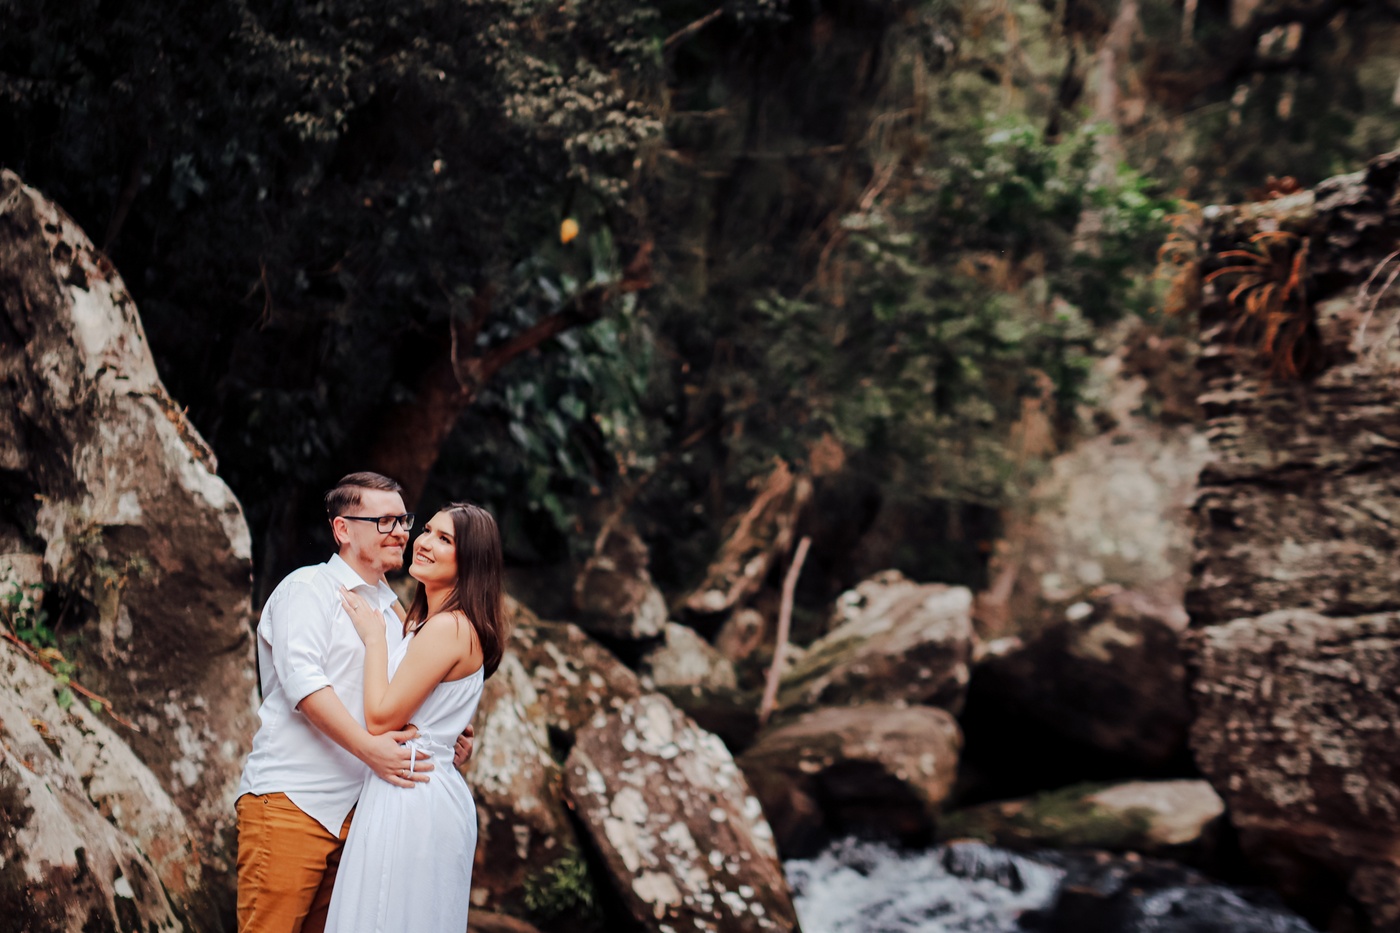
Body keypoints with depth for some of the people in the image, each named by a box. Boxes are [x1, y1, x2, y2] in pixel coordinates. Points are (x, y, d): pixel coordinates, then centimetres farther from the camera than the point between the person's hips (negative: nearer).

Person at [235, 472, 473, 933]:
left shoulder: (391, 611, 21)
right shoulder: (308, 587, -2)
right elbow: (302, 679, -16)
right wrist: (368, 747, -25)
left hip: (353, 808, 7)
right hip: (290, 800, -7)